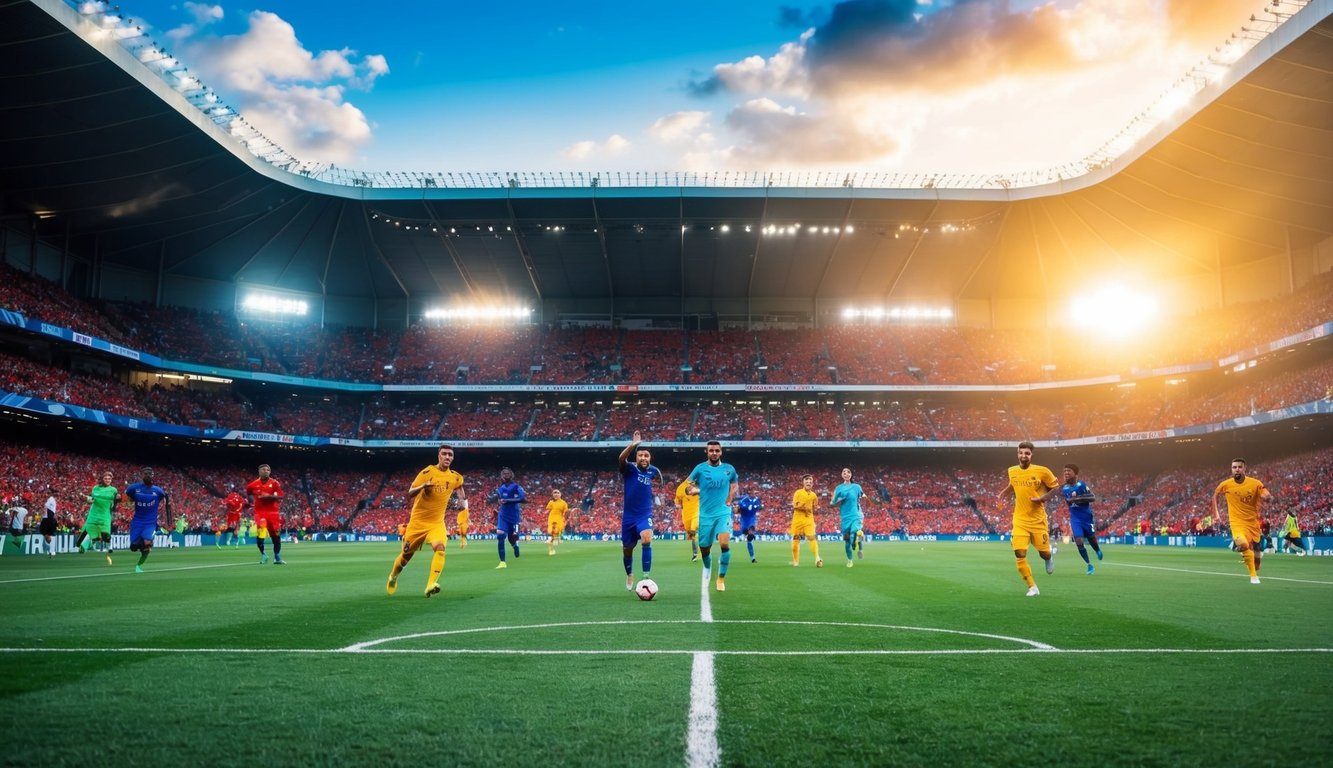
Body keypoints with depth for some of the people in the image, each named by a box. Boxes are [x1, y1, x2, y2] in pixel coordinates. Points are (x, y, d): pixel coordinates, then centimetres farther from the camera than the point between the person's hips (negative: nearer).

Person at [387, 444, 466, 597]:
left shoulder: (456, 477, -2)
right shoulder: (427, 472, -13)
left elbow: (461, 492, 21)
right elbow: (410, 494, -16)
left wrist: (465, 507, 7)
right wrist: (423, 486, -34)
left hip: (437, 522, 1)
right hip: (418, 521, -1)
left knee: (440, 548, -27)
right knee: (406, 554, 12)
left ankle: (430, 586, -33)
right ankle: (393, 577, 42)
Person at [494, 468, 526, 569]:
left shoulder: (516, 487, -9)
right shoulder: (501, 488, 8)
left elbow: (524, 499, -24)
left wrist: (508, 500, -26)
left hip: (514, 516, -3)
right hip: (503, 516, 3)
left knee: (512, 538, 5)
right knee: (500, 535, -16)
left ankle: (516, 546, 45)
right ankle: (502, 562, -11)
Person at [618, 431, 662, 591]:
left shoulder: (653, 470, -2)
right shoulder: (629, 468, -12)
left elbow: (660, 481, 24)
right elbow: (621, 459, -38)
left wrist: (658, 478, 3)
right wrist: (633, 445, -51)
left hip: (645, 514, 0)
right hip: (629, 515, 0)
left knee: (646, 540, -28)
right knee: (627, 549, 13)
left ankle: (646, 577, -24)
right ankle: (629, 575, 42)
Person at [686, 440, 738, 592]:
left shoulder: (729, 469, 2)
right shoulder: (700, 468, -2)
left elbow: (735, 484, 21)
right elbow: (687, 487, 6)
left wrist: (729, 500, 7)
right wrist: (696, 490, -16)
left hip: (723, 513, -1)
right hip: (705, 514, 1)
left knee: (725, 544, -22)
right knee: (704, 548, 9)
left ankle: (721, 578, -6)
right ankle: (707, 569, 42)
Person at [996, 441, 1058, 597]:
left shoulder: (1042, 471, -10)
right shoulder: (1012, 471, 2)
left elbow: (1055, 487, 2)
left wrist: (1042, 498, -12)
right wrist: (1002, 493, 7)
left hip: (1038, 519, -2)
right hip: (1020, 520, 2)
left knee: (1044, 554, 6)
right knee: (1019, 554, -9)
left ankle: (1049, 558, 46)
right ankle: (1032, 587, 6)